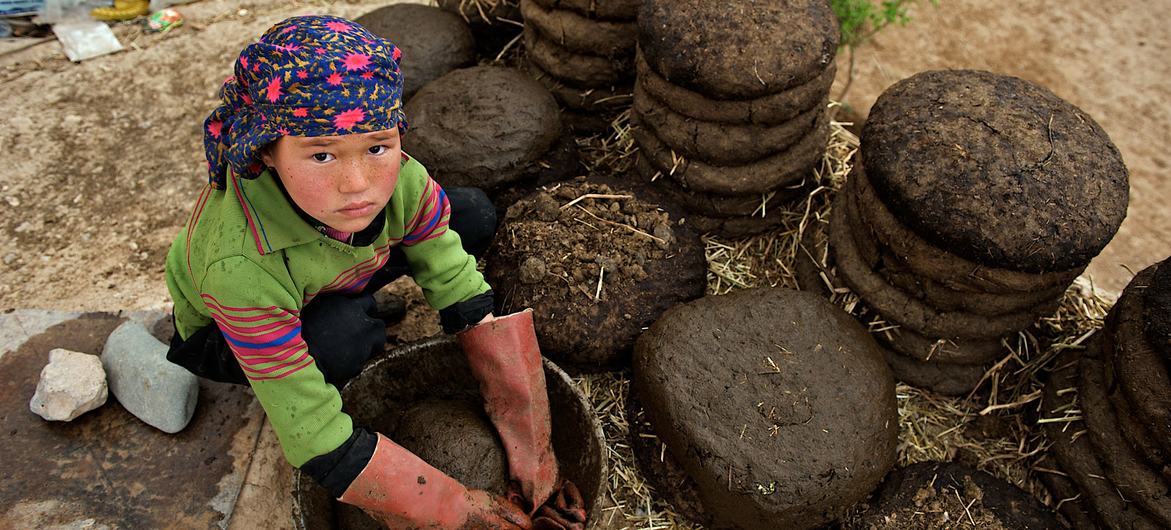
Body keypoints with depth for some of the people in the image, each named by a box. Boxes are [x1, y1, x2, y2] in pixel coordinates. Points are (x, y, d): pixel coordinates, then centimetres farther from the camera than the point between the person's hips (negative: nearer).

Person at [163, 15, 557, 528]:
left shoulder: (397, 178, -31)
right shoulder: (240, 264, -43)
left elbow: (471, 309, -24)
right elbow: (322, 446, -39)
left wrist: (532, 449, -26)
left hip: (333, 276, 4)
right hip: (222, 336, -4)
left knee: (474, 215, -11)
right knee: (342, 337, -38)